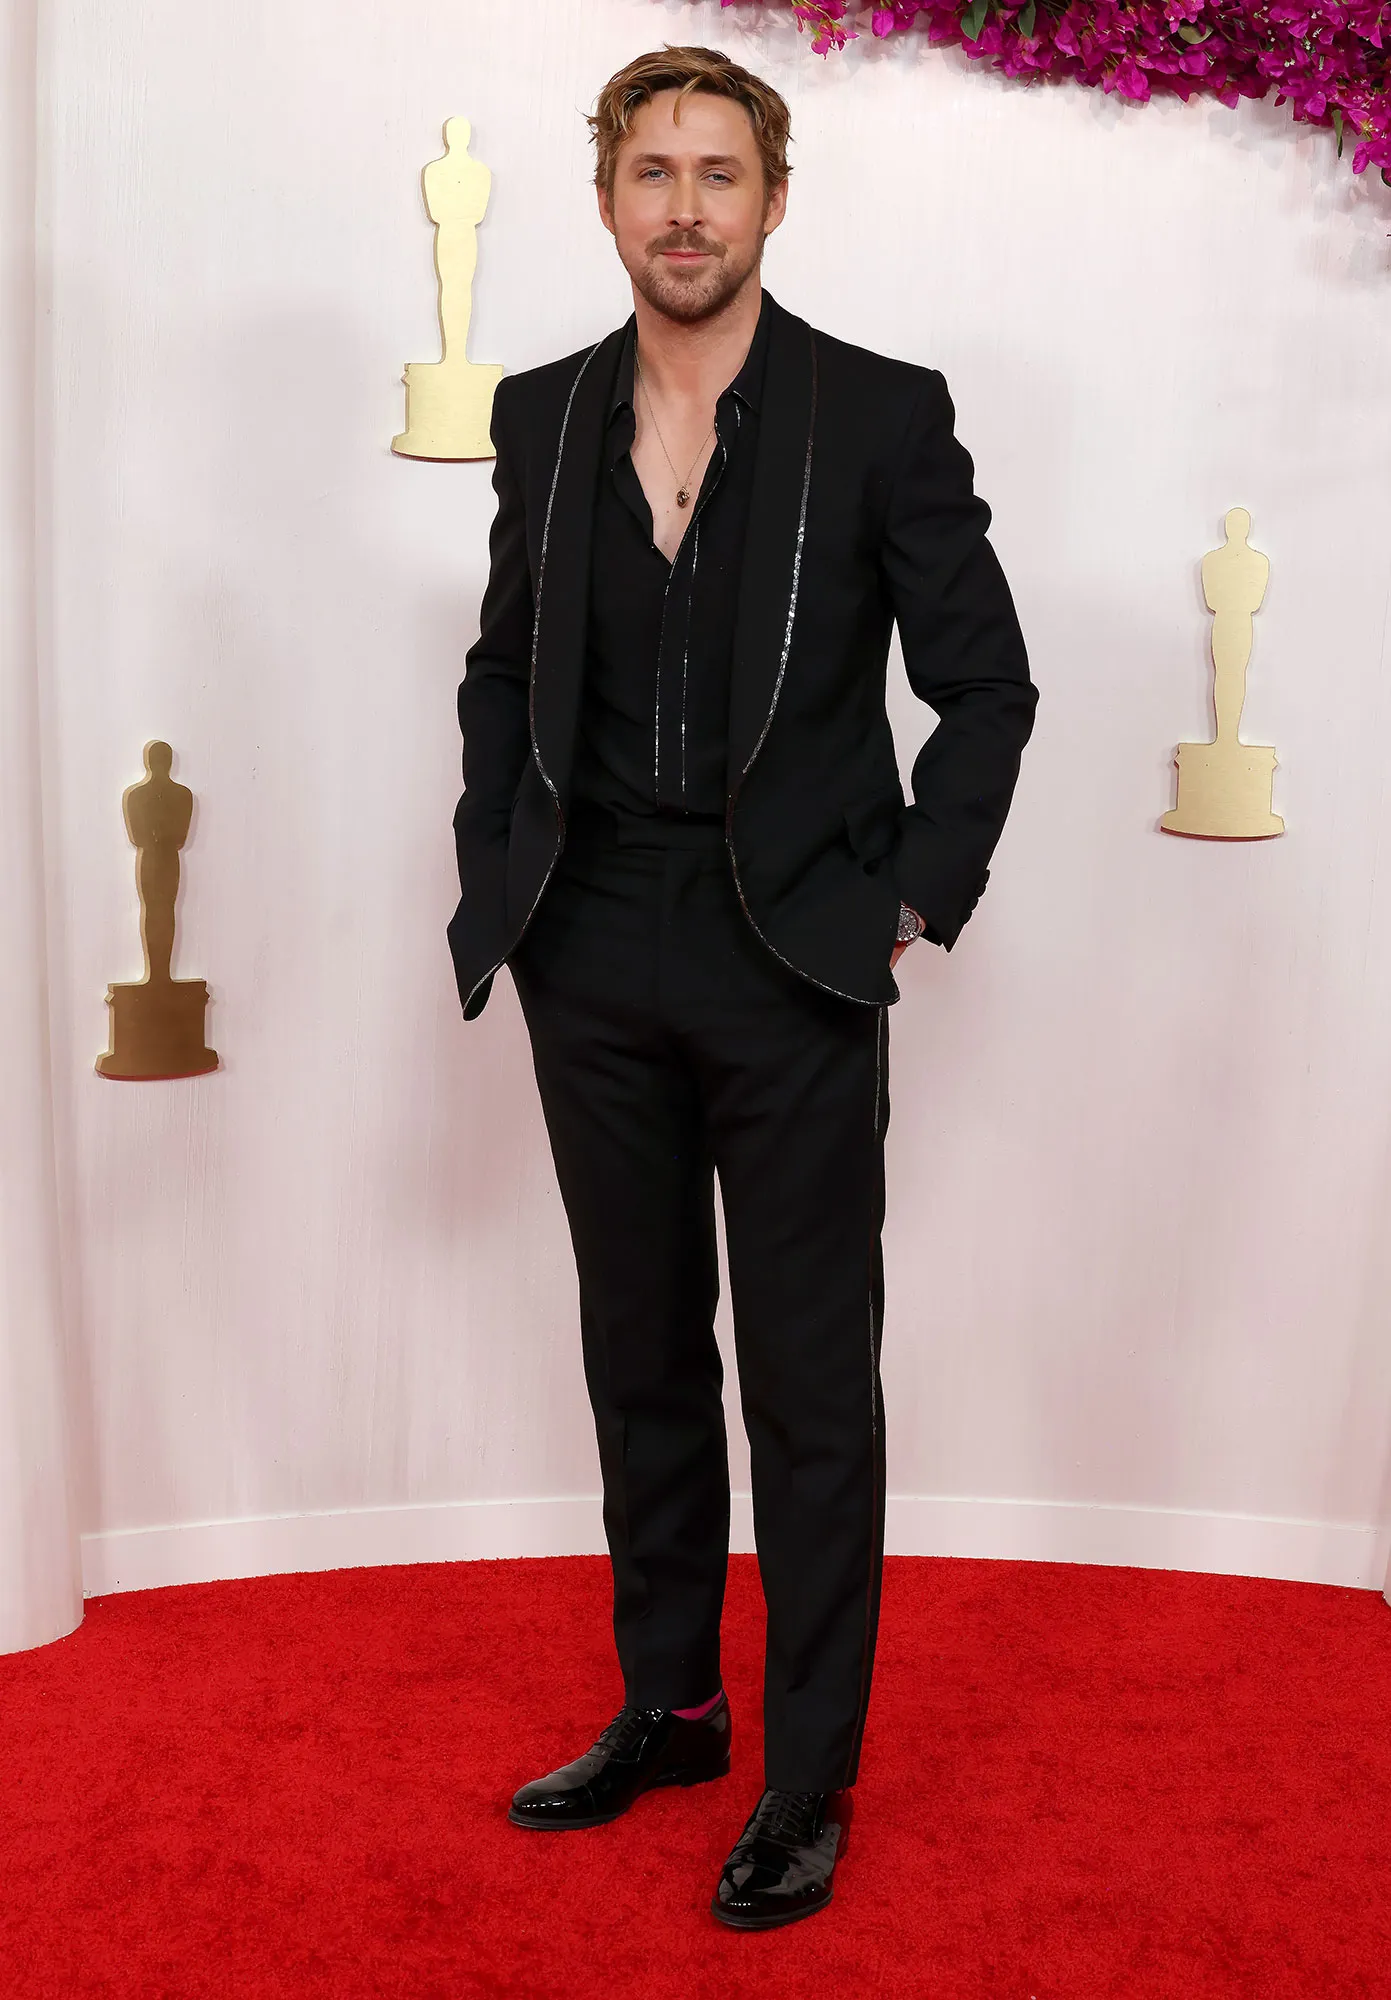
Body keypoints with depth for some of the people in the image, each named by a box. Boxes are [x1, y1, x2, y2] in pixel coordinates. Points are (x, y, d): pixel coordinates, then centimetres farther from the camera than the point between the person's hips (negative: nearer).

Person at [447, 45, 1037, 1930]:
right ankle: (667, 1705, 34)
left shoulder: (882, 415, -4)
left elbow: (986, 682, -1)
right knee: (641, 1357, 16)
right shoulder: (543, 416, 8)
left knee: (813, 1388, 4)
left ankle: (811, 1776, 21)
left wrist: (918, 897, -6)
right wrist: (495, 874, 7)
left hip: (792, 965, -4)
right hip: (596, 967, 4)